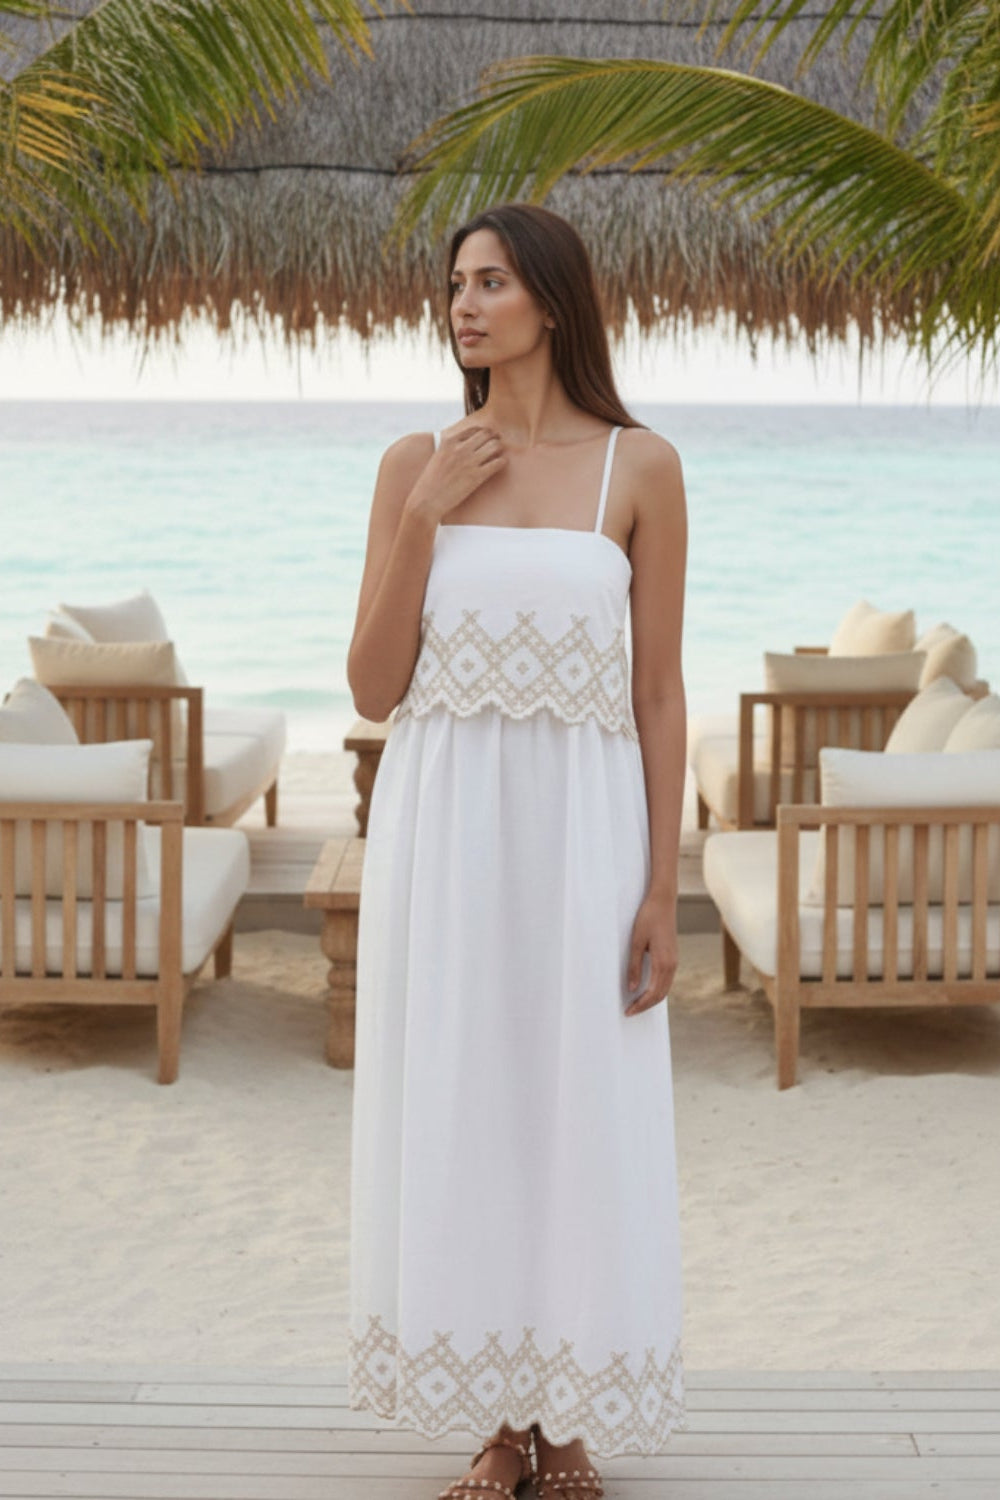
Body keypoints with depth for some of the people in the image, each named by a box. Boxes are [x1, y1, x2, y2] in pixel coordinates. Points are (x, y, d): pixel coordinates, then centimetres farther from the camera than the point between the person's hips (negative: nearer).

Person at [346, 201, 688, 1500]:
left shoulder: (640, 467, 0)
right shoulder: (414, 464, 5)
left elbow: (660, 691, 0)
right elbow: (373, 688, 0)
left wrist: (663, 891, -4)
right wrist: (422, 515, -9)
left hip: (582, 830, -2)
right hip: (443, 828, 2)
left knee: (583, 1116, 4)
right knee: (460, 1115, 7)